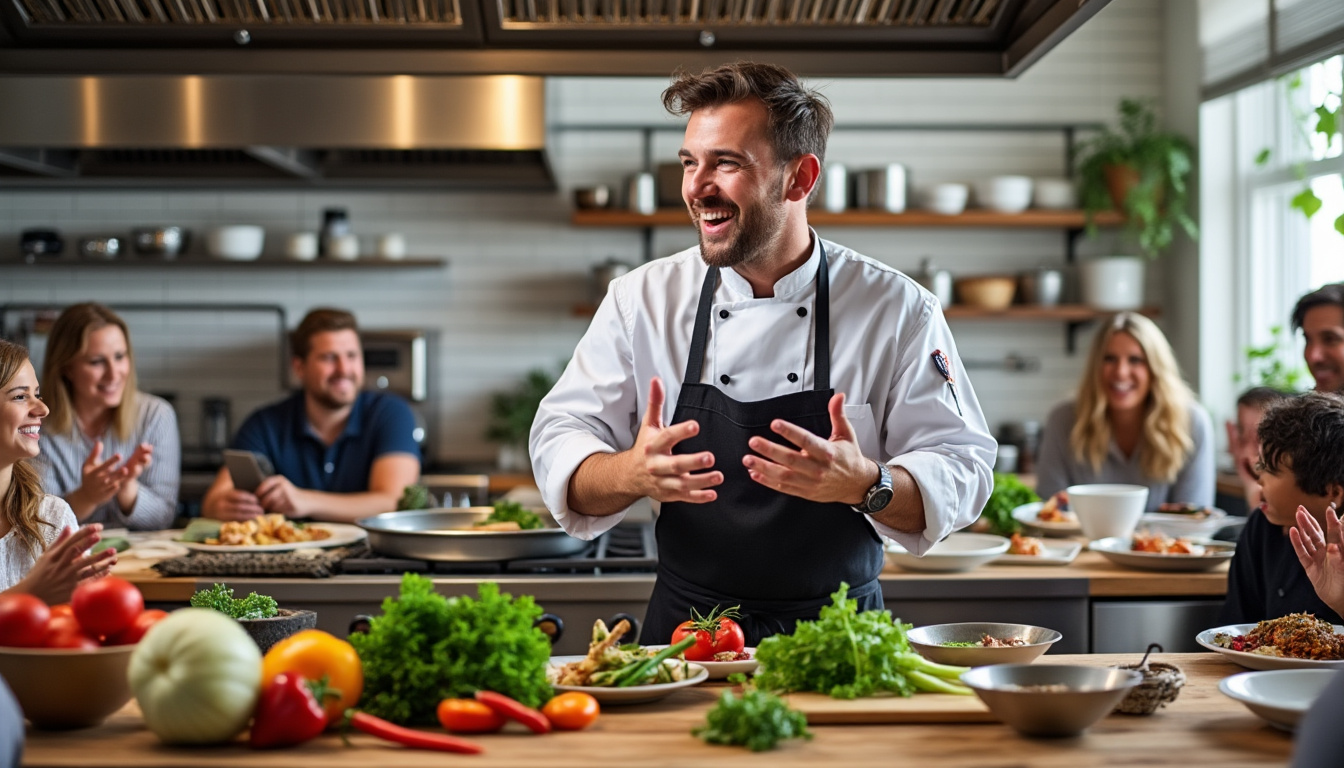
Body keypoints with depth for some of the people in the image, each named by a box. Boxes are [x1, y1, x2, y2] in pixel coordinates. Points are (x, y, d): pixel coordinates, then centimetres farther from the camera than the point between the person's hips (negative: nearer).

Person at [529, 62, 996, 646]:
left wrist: (865, 484, -22)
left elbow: (961, 472, -1)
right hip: (685, 635, 1)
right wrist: (633, 474, -19)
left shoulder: (898, 310, 0)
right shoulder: (641, 300, 4)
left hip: (838, 639, 0)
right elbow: (561, 443, 3)